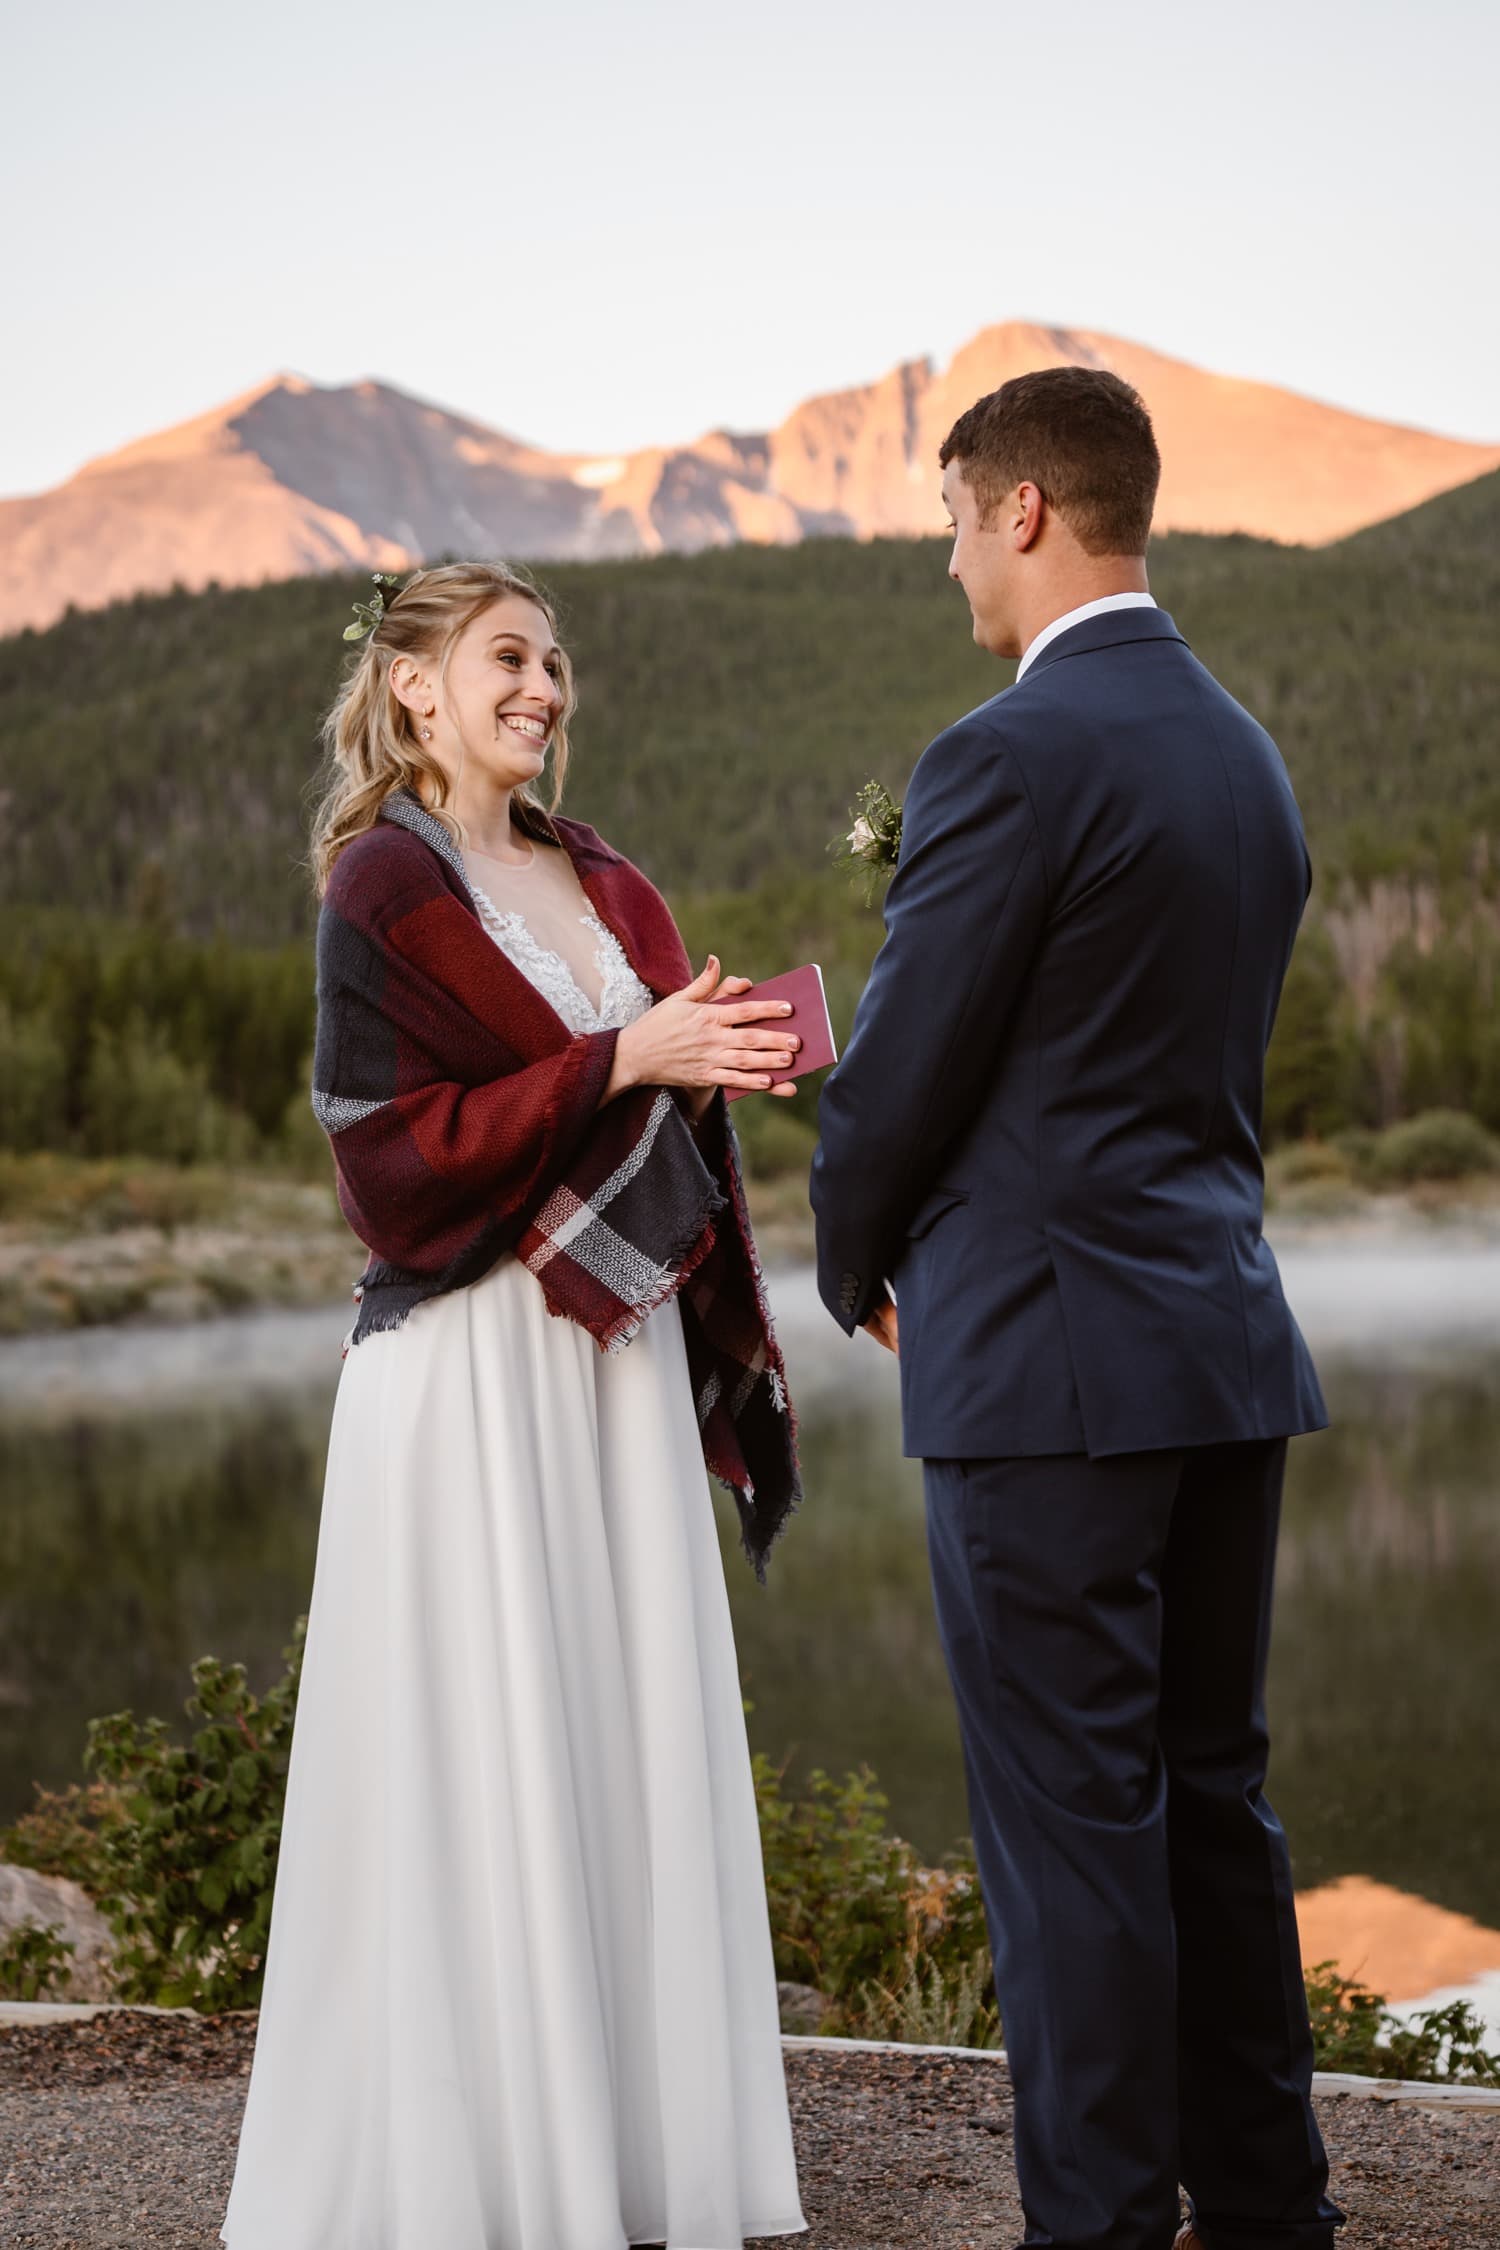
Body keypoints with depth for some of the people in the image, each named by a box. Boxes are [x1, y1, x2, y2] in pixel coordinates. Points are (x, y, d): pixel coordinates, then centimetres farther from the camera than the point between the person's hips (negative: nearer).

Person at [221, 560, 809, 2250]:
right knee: (482, 1757, -3)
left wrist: (727, 1059, 0)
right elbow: (398, 1155, -13)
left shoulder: (604, 888, 15)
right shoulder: (385, 887, -5)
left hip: (620, 1349, 7)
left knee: (631, 1735, 8)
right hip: (475, 1365, -7)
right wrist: (622, 1061, -17)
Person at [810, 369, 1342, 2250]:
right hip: (1228, 1337, 9)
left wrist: (860, 1273, 8)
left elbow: (898, 1077, -12)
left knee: (1072, 1828, -1)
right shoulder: (1246, 757, 13)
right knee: (1213, 1798, 15)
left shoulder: (1011, 759, -14)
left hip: (1049, 1365, -9)